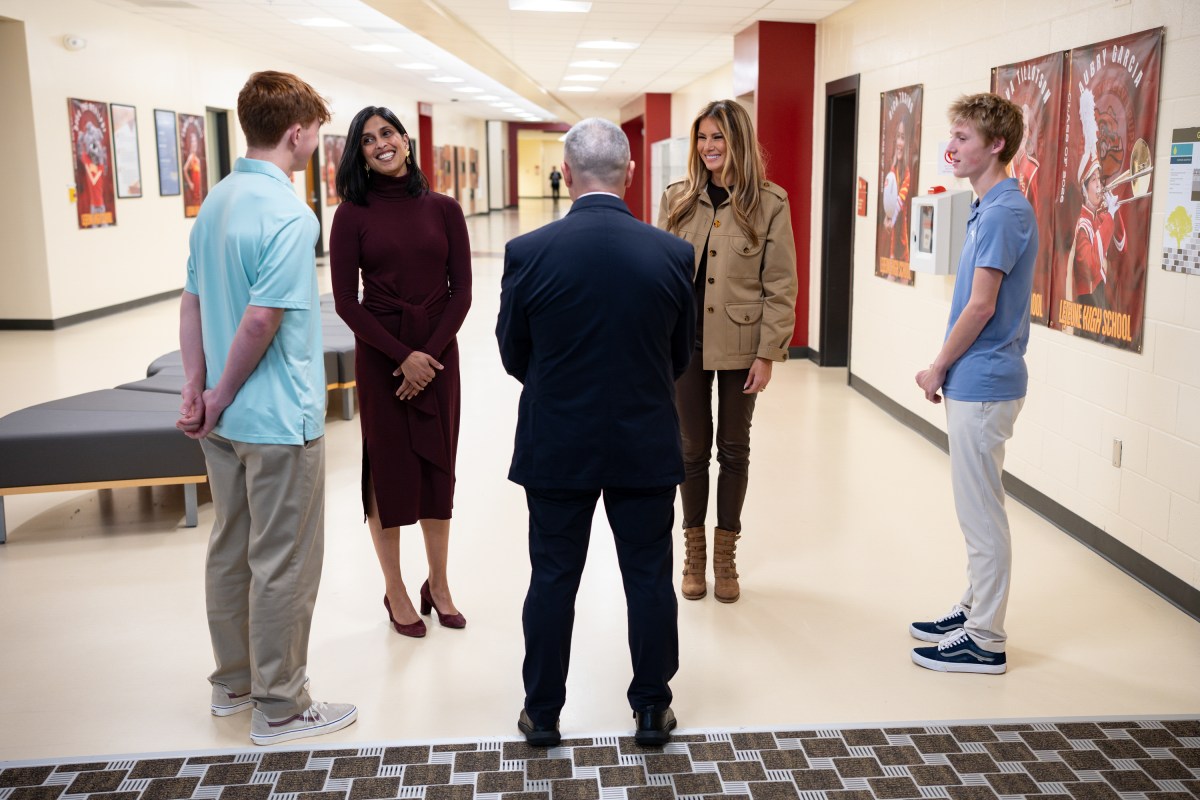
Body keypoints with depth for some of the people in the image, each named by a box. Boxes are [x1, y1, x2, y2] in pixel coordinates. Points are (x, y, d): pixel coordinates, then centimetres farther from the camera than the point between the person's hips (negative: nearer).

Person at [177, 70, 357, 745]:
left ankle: (234, 683, 33)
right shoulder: (289, 215, -19)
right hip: (281, 417, -9)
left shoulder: (215, 203, 8)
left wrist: (197, 387, 8)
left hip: (227, 417, 9)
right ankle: (279, 708, 15)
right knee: (284, 564, 3)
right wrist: (218, 399, -11)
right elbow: (261, 321, -23)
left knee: (232, 549, 18)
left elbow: (194, 302, 9)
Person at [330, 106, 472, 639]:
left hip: (438, 353, 2)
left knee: (438, 467, 9)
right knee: (388, 469, 5)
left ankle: (438, 585, 25)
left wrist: (429, 354, -10)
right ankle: (395, 591, 20)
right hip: (380, 355, -2)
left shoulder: (442, 209, 2)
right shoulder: (353, 213, -4)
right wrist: (402, 355, -13)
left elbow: (461, 291, 0)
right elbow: (345, 301, -7)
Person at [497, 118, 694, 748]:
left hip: (556, 447, 0)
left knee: (553, 579, 12)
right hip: (647, 447, 1)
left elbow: (513, 354, 0)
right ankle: (652, 708, 26)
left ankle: (543, 712, 25)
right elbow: (680, 357, 4)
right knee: (649, 578, 13)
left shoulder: (528, 253, -12)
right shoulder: (674, 254, -8)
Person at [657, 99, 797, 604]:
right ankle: (694, 552, 26)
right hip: (685, 343, 2)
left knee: (734, 450, 11)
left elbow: (781, 286, -5)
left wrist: (768, 353, -9)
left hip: (739, 346, -1)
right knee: (693, 449, 11)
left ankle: (725, 556, 26)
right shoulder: (677, 199, 3)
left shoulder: (770, 203, -5)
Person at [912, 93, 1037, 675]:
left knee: (981, 515, -1)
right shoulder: (988, 209, 13)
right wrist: (945, 368, 11)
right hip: (974, 381, 10)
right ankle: (974, 611, 30)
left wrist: (939, 368, -9)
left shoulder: (1004, 212, -18)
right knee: (975, 510, 18)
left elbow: (981, 307, -21)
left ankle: (985, 641, 10)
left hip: (982, 386, -10)